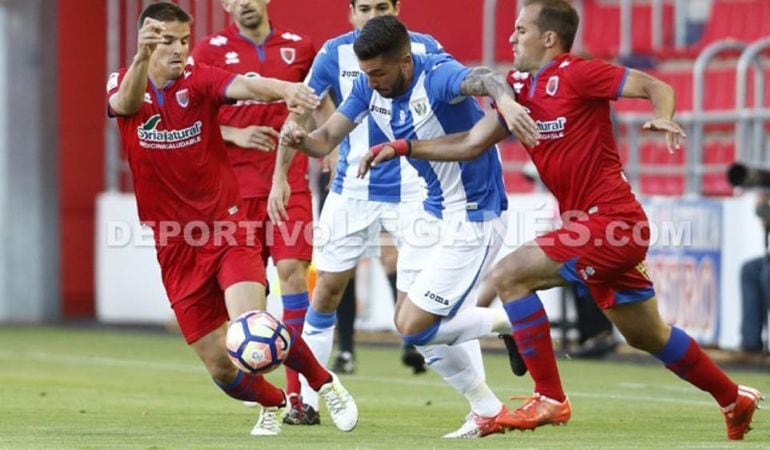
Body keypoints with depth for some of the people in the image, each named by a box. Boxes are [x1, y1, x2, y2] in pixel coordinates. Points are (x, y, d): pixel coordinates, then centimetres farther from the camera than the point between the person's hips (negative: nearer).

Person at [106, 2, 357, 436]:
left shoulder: (199, 80, -6)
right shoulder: (124, 85, -2)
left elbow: (245, 86, -27)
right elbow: (126, 102, -28)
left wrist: (285, 89, -51)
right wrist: (141, 58, -50)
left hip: (228, 230, -2)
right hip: (176, 249, 2)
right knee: (221, 367, 4)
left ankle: (326, 384, 1)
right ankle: (273, 404, 37)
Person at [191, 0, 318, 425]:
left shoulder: (299, 46, 7)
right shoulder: (211, 49, 2)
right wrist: (234, 134, -11)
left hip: (289, 181, 0)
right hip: (236, 182, 0)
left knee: (292, 270, -12)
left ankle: (298, 394, -11)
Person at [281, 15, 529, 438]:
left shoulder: (437, 75, -28)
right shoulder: (369, 87, -5)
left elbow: (481, 79, -50)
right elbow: (327, 139, -2)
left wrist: (504, 99, -74)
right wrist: (299, 138, -26)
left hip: (472, 220, -9)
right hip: (434, 211, 9)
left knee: (414, 327, -11)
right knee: (412, 322, 12)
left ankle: (510, 320, 7)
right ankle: (487, 412, 25)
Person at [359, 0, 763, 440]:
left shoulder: (575, 74, -12)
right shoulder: (519, 88, 12)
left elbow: (657, 87, -13)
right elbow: (470, 144, 11)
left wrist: (662, 119, -33)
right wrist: (402, 147, 4)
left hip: (610, 221, -9)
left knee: (509, 276, -15)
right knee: (646, 335, 19)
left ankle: (550, 399, -9)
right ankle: (735, 399, 35)